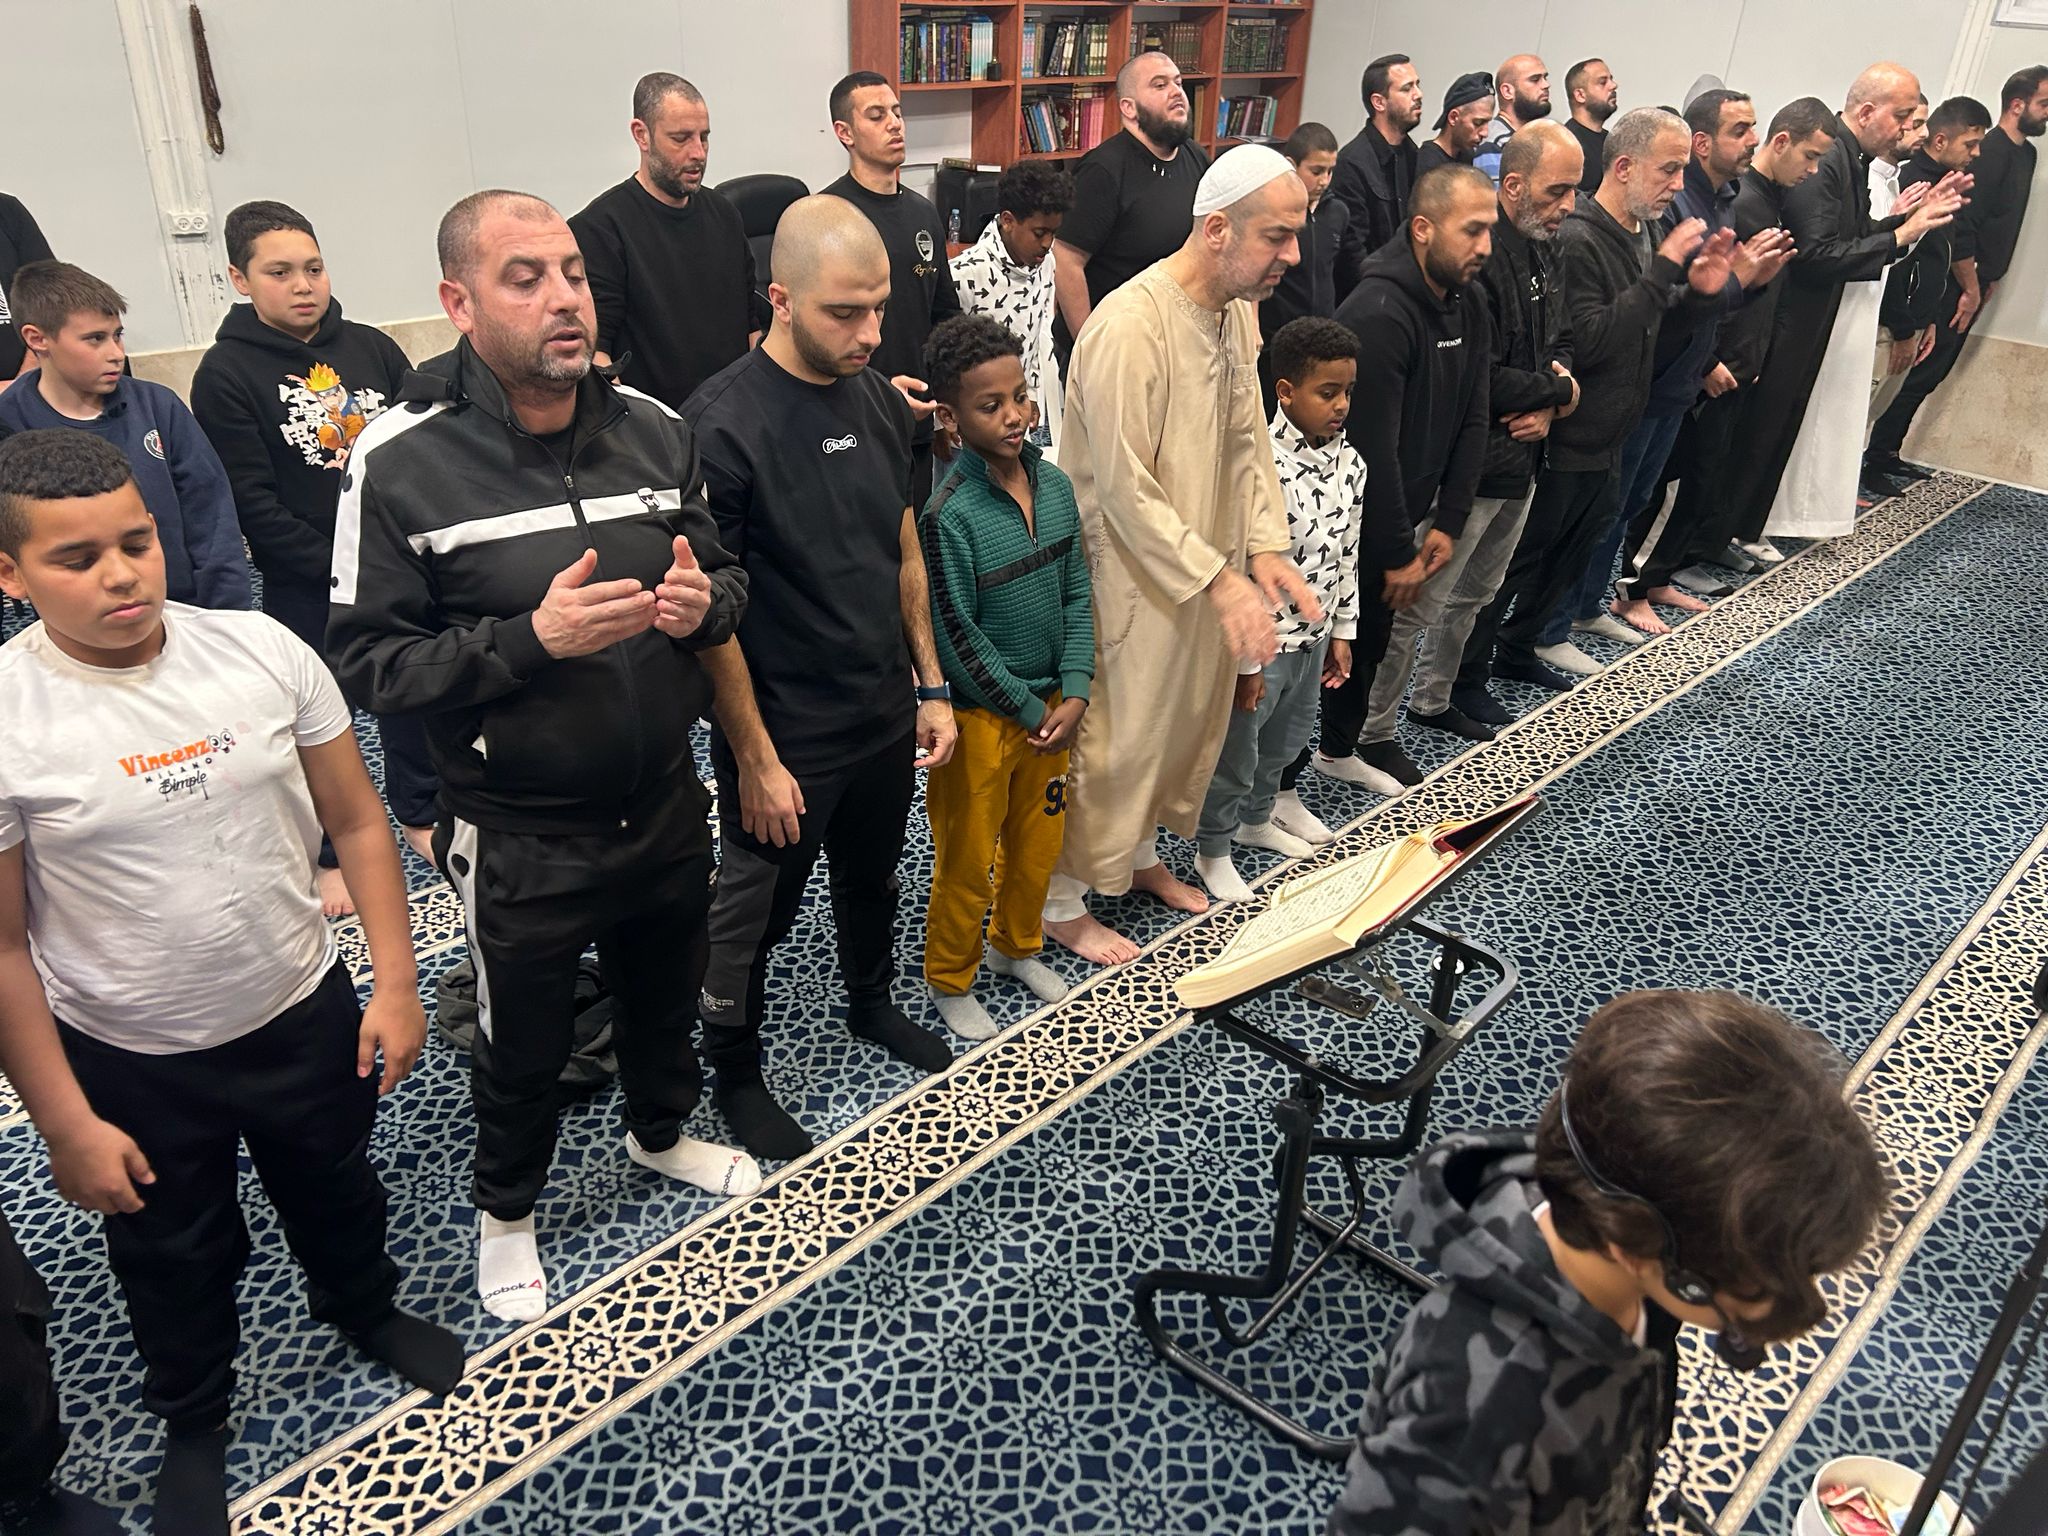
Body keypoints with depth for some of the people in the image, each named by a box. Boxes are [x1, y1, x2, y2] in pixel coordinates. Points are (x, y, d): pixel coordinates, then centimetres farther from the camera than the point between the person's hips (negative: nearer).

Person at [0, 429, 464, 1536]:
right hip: (132, 1063, -2)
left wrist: (395, 984, -5)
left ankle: (364, 1310, 59)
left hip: (307, 1014, 2)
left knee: (337, 1195, 27)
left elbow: (357, 823, -4)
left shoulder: (262, 650, -14)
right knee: (173, 1259, 23)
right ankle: (193, 1421, 52)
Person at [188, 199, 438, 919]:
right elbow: (254, 506, -13)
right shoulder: (226, 373, -9)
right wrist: (339, 569, -15)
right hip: (305, 586, -3)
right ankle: (328, 853, 26)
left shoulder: (372, 347, 3)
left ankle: (418, 812, 37)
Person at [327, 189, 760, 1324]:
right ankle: (505, 1210, 47)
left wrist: (706, 602, -15)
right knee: (523, 1045, 18)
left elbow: (726, 573, 8)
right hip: (518, 839, -4)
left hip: (666, 805, 4)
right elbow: (364, 662, -18)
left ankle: (661, 1131, 58)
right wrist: (529, 639, -29)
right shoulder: (401, 461, -17)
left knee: (664, 993, 27)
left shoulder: (653, 428, -4)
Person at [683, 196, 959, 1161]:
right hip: (783, 739, -6)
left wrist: (930, 686, 10)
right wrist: (755, 759, -15)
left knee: (872, 880, 26)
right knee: (752, 916, 12)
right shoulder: (722, 424, -21)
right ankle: (736, 1074, 34)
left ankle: (871, 1005, 51)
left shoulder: (880, 401, 0)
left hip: (885, 716, 6)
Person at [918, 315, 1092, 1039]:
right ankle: (950, 980, 32)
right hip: (980, 715, -6)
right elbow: (958, 639, -19)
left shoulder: (1054, 485, -3)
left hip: (1052, 708, 6)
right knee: (968, 860, 10)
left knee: (1039, 842, 21)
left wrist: (1073, 694, -7)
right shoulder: (949, 513, -22)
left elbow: (1076, 595, 3)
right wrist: (1030, 711, -12)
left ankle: (1016, 946, 45)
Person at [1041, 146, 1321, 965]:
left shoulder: (1238, 308, 3)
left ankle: (1139, 854, 45)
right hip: (1135, 580, -9)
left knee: (1189, 725, 21)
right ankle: (1063, 903, 24)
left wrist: (1266, 547, -2)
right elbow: (1125, 490, -25)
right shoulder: (1130, 328, -25)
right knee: (1112, 743, 4)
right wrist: (1219, 581, -24)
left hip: (1209, 570, 9)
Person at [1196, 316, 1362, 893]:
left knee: (1286, 741, 25)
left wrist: (1342, 632, 13)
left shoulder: (1349, 462, 1)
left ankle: (1257, 818, 47)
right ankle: (1212, 849, 26)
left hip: (1314, 636, 8)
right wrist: (1246, 661, -19)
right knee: (1235, 751, 8)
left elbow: (1348, 554, 11)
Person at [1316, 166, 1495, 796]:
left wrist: (1448, 523, 1)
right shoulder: (1379, 313, -24)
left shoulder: (1468, 304, 4)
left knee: (1376, 637, 20)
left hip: (1406, 514, 9)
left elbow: (1472, 421, 8)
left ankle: (1342, 746, 40)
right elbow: (1372, 449, -25)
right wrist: (1398, 553, -18)